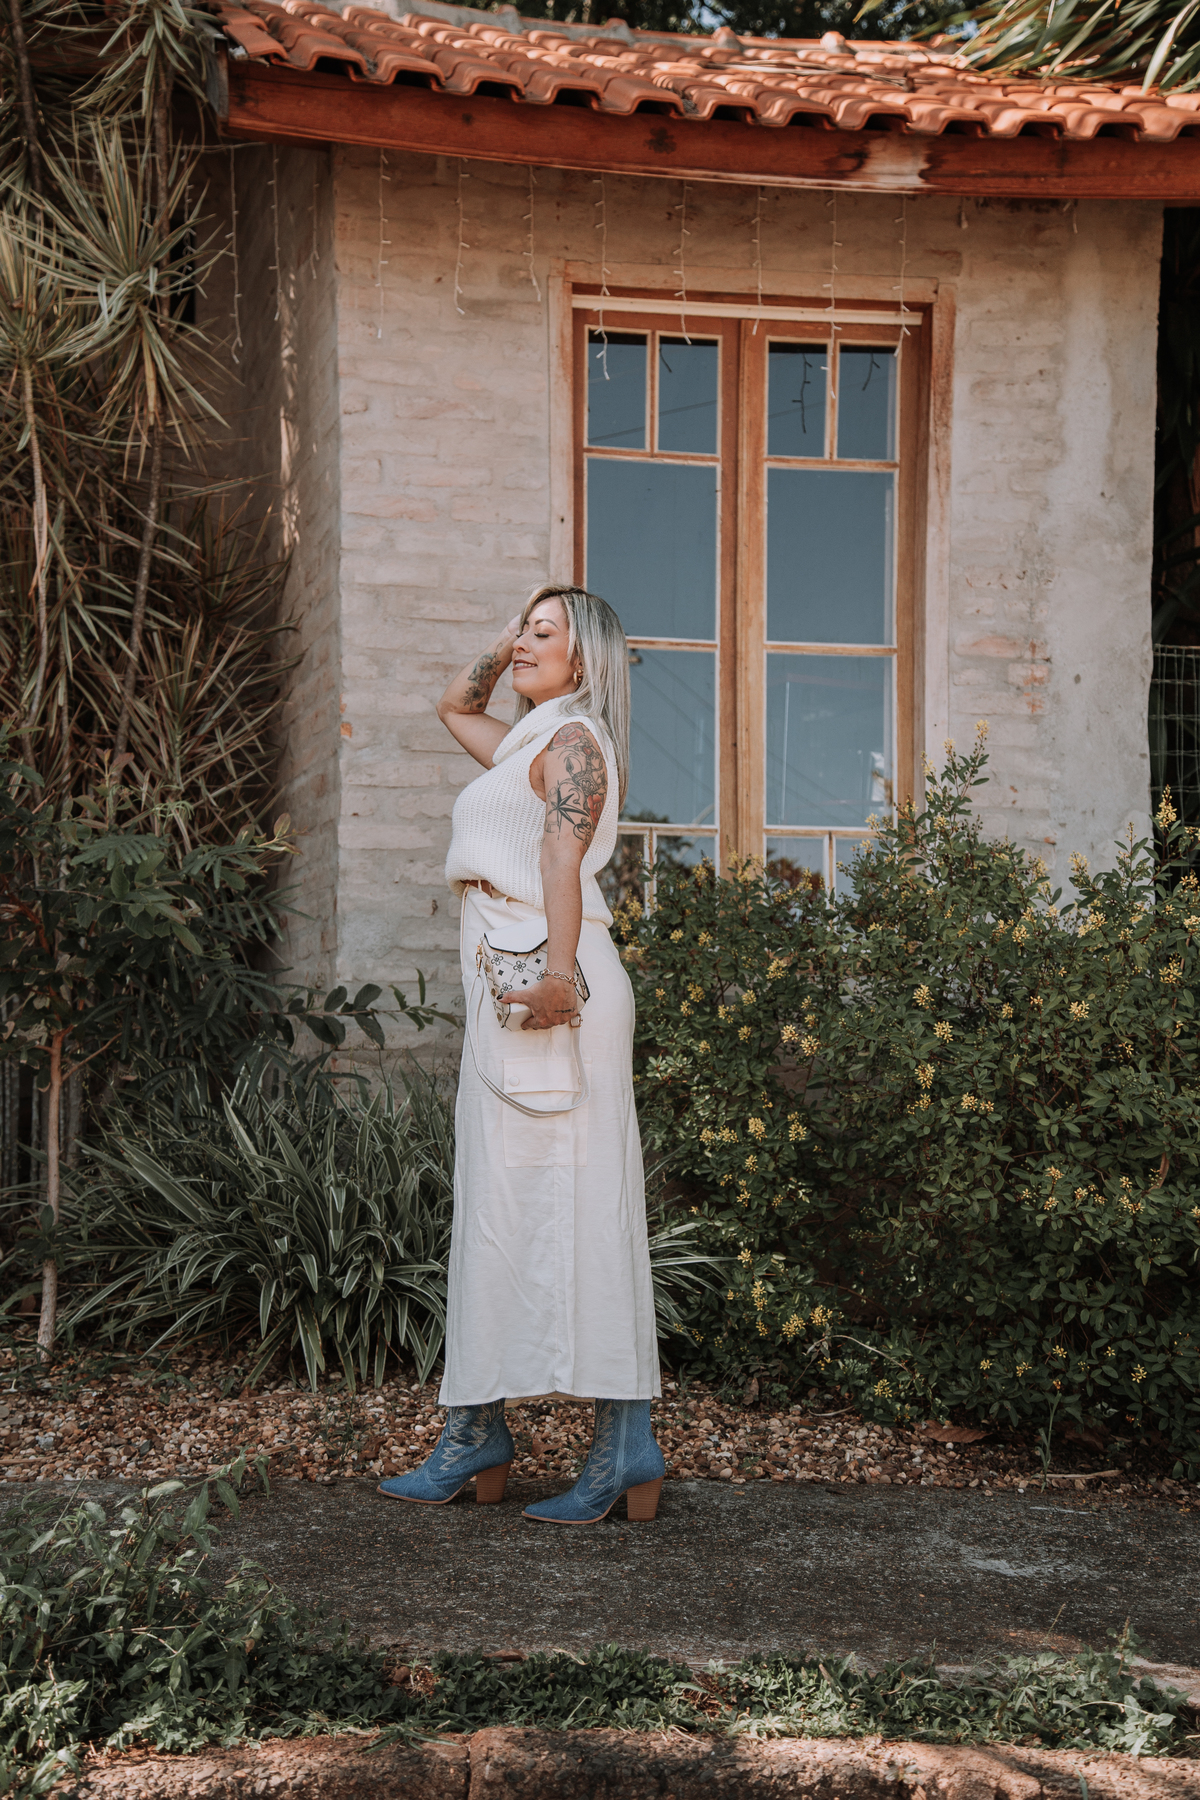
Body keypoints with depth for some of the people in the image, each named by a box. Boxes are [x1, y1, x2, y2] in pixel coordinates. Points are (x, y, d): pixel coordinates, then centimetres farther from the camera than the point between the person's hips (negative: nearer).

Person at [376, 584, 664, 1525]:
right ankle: (477, 1433, 15)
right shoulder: (528, 742, 24)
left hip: (544, 975, -10)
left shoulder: (572, 739, -4)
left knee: (567, 1199, -11)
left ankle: (626, 1440, -9)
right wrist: (502, 644, 27)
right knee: (496, 1201, 9)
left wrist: (559, 973, -35)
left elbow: (563, 858, -21)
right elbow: (454, 706, 43)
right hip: (507, 982, 10)